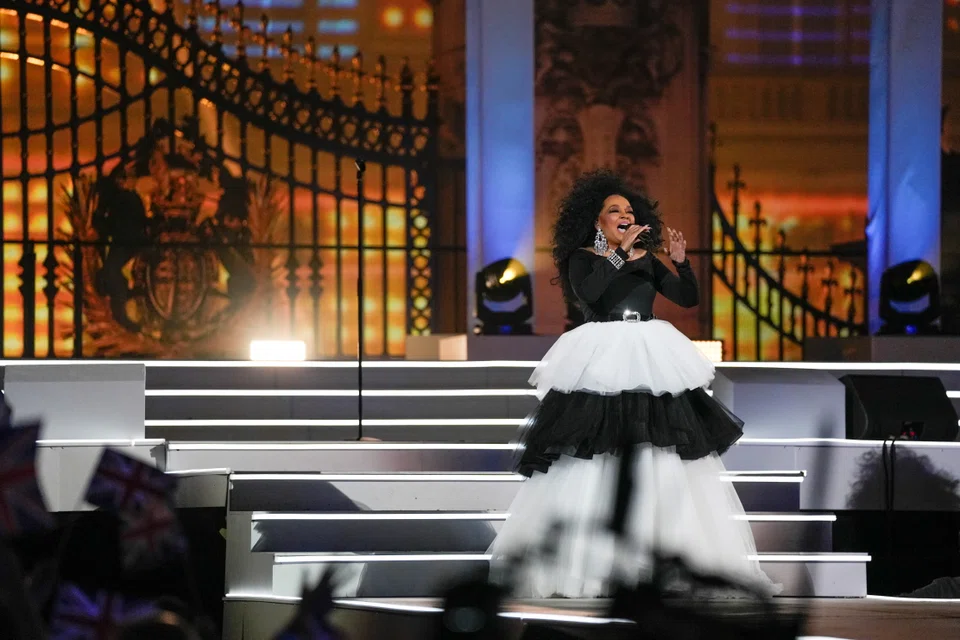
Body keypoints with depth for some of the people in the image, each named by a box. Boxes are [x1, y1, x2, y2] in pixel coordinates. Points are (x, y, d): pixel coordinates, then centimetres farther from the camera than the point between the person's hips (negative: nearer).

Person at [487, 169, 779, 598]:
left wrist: (680, 260, -8)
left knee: (665, 459, 1)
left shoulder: (647, 259, 12)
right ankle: (580, 558, 0)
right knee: (590, 457, -5)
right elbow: (588, 292, -18)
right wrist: (621, 250, -15)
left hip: (650, 361, 3)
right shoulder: (582, 257, 3)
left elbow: (689, 298, 7)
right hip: (599, 360, -3)